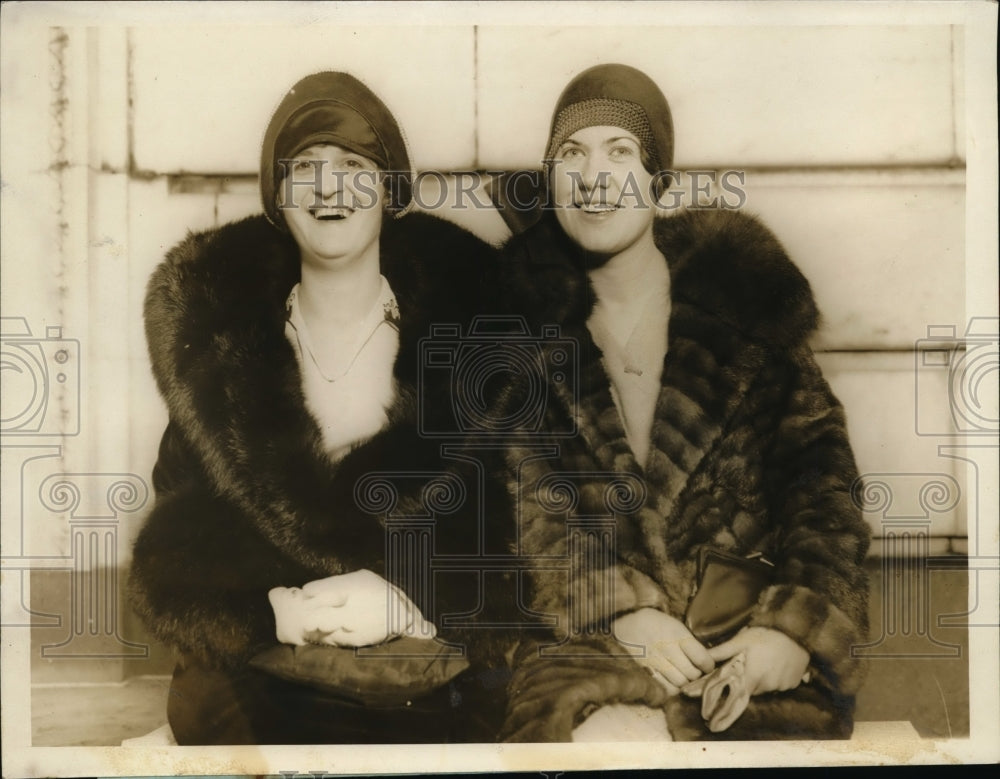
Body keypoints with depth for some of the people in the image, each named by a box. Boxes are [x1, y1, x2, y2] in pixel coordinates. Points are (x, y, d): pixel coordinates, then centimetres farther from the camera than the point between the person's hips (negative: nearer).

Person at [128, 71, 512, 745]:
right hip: (256, 675, 1)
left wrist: (410, 606, -14)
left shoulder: (464, 319, 3)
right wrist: (269, 613, -13)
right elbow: (177, 550, 5)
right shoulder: (212, 327, 6)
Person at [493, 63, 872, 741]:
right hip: (591, 631, -1)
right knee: (607, 732, -30)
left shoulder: (743, 289, 5)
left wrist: (800, 627, -13)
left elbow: (818, 470, 2)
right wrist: (620, 609, -15)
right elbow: (525, 497, 0)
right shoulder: (525, 311, 5)